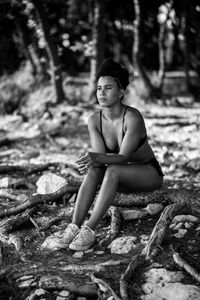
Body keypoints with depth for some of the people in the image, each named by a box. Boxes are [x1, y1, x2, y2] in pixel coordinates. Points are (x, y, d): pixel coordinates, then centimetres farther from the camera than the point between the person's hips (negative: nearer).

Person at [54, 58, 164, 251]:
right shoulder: (94, 120, -10)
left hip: (150, 174, -5)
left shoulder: (133, 118, -26)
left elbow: (123, 157, -30)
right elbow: (100, 156, -16)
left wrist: (97, 157, -48)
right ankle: (74, 227, -32)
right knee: (94, 170, -27)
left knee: (113, 169, -34)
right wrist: (89, 160, -39)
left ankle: (89, 230, -36)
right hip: (121, 178, 5)